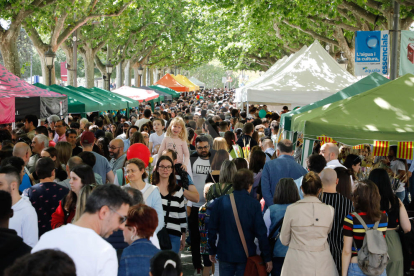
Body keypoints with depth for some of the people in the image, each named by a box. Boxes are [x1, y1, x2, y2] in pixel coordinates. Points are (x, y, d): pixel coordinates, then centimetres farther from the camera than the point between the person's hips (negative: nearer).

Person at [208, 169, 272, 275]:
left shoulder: (220, 202, -3)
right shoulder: (254, 205, -10)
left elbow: (212, 229, 1)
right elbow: (261, 233, -10)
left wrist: (212, 250, 13)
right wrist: (267, 258, -2)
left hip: (225, 255, 2)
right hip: (246, 256, -2)